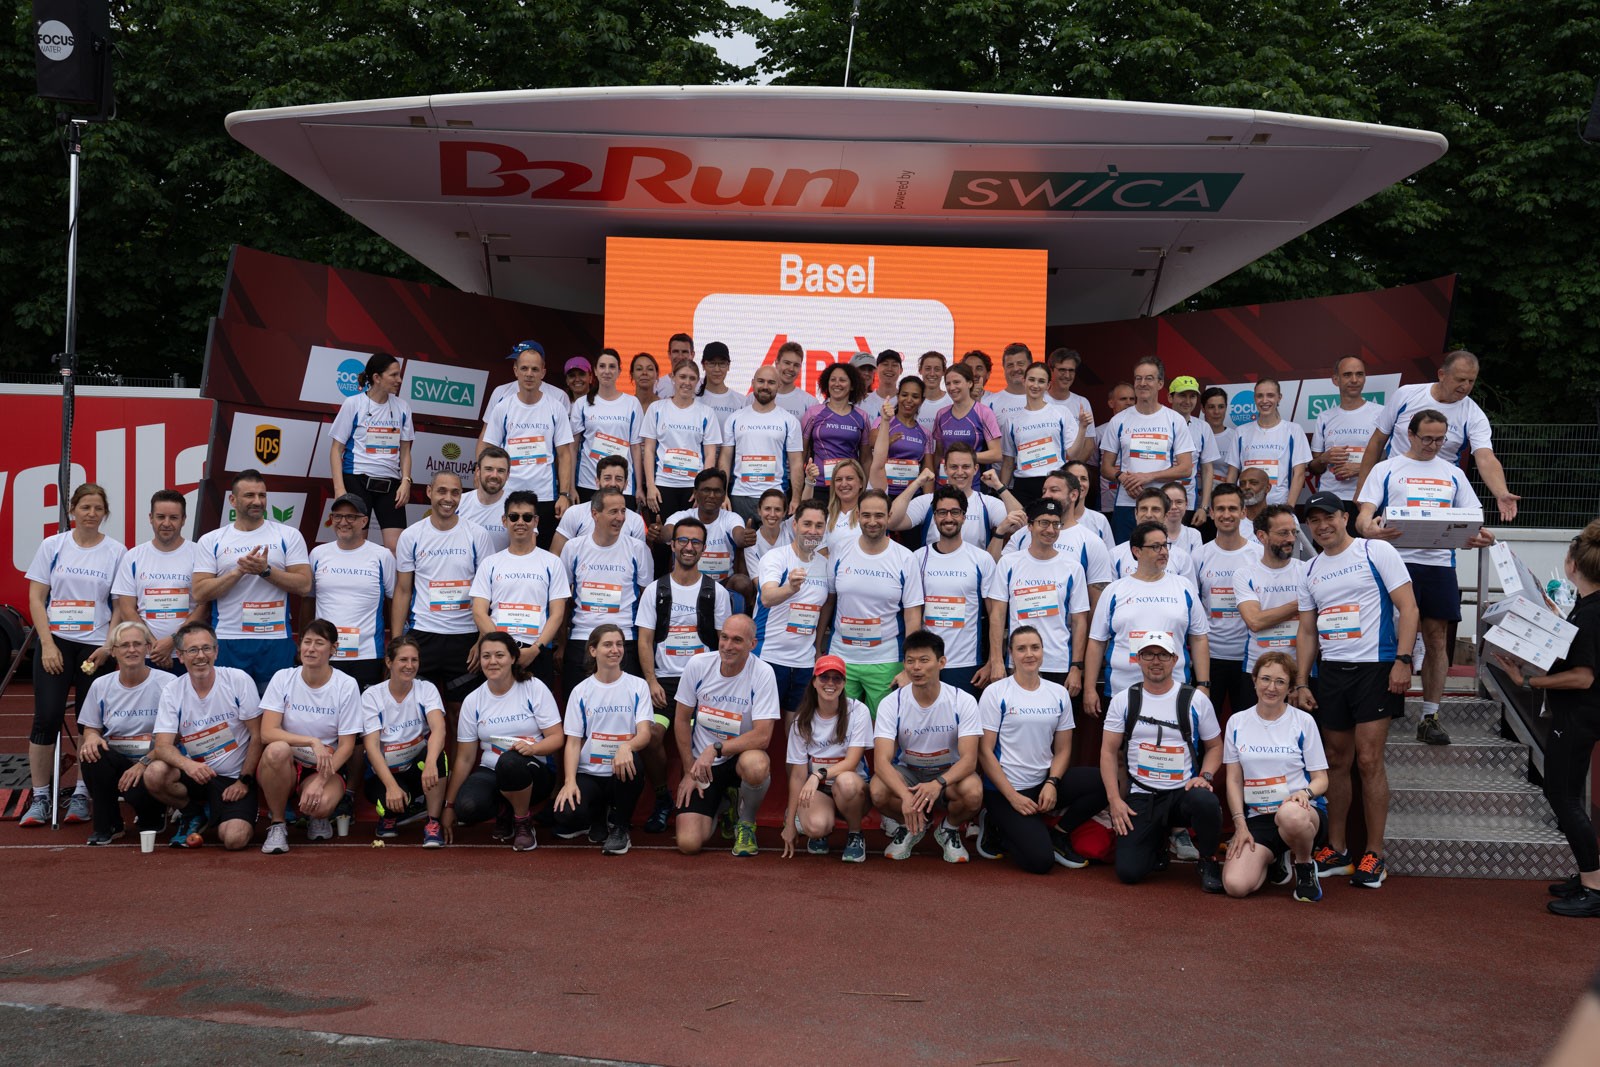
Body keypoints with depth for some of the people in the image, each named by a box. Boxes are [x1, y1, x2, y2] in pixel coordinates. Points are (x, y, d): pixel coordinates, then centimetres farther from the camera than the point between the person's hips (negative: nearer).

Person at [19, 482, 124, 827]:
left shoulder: (116, 552, 3)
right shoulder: (52, 546, 4)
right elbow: (36, 598, 2)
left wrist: (109, 646, -8)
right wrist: (47, 644, -7)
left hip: (96, 647, 0)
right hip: (55, 642, 0)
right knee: (46, 718, -4)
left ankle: (81, 794, 13)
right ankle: (40, 798, 4)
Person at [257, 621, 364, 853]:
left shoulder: (346, 685, -6)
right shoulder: (283, 678, -4)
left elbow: (347, 745, -7)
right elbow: (267, 733, -14)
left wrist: (320, 781, -22)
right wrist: (312, 742, -27)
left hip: (326, 767, -1)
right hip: (286, 765, 1)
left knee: (320, 804, -34)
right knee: (277, 749, -35)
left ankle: (317, 817, 7)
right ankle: (277, 824, -13)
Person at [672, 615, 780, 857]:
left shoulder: (762, 674, -16)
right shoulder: (698, 665, -9)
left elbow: (762, 736, -21)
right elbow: (682, 720, 2)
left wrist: (715, 749, -26)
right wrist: (689, 771, 1)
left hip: (741, 756, -2)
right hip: (700, 763, 2)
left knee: (756, 766, -40)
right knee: (689, 844, -14)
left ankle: (746, 821, -5)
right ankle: (719, 804, 24)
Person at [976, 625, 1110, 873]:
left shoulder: (1058, 694, 8)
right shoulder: (995, 693, -6)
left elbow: (1062, 750, 9)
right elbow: (985, 751, -9)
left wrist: (1052, 783, -11)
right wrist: (1013, 797, -14)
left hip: (1044, 784, 5)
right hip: (1005, 789, -5)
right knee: (1040, 861, -22)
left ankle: (1058, 834, 1)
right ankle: (996, 829, 8)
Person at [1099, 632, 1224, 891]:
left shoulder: (1195, 699, 2)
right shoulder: (1123, 701, 4)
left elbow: (1215, 746, 10)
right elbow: (1109, 752, 4)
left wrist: (1205, 776, -10)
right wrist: (1115, 800, -6)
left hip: (1184, 791, -1)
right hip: (1140, 796, 1)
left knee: (1205, 802, -38)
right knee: (1129, 871, -15)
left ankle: (1209, 860, -6)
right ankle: (1157, 841, 22)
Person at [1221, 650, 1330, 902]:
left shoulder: (1303, 721, 3)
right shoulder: (1237, 722, 9)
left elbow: (1321, 778, 4)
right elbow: (1234, 780, 10)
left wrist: (1305, 792, -19)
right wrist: (1240, 824, -2)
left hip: (1302, 809, -3)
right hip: (1257, 817, 3)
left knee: (1290, 815, -44)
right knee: (1235, 885, -22)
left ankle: (1305, 866, -7)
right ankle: (1276, 858, 15)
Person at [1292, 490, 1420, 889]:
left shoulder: (1377, 552, -3)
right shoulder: (1311, 571, 14)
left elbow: (1408, 607, -7)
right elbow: (1307, 632, 16)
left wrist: (1403, 660, -16)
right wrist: (1301, 683, 9)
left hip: (1373, 667, -6)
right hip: (1329, 672, 6)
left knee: (1369, 760, -7)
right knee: (1336, 761, 10)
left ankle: (1374, 855, 0)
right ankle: (1336, 849, 18)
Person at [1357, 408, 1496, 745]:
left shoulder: (1453, 474, 17)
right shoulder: (1386, 470, 7)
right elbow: (1364, 516, -2)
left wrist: (1480, 537, -10)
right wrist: (1370, 529, -27)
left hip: (1439, 563, 3)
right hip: (1397, 560, -3)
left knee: (1437, 639, 3)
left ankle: (1430, 717, 9)